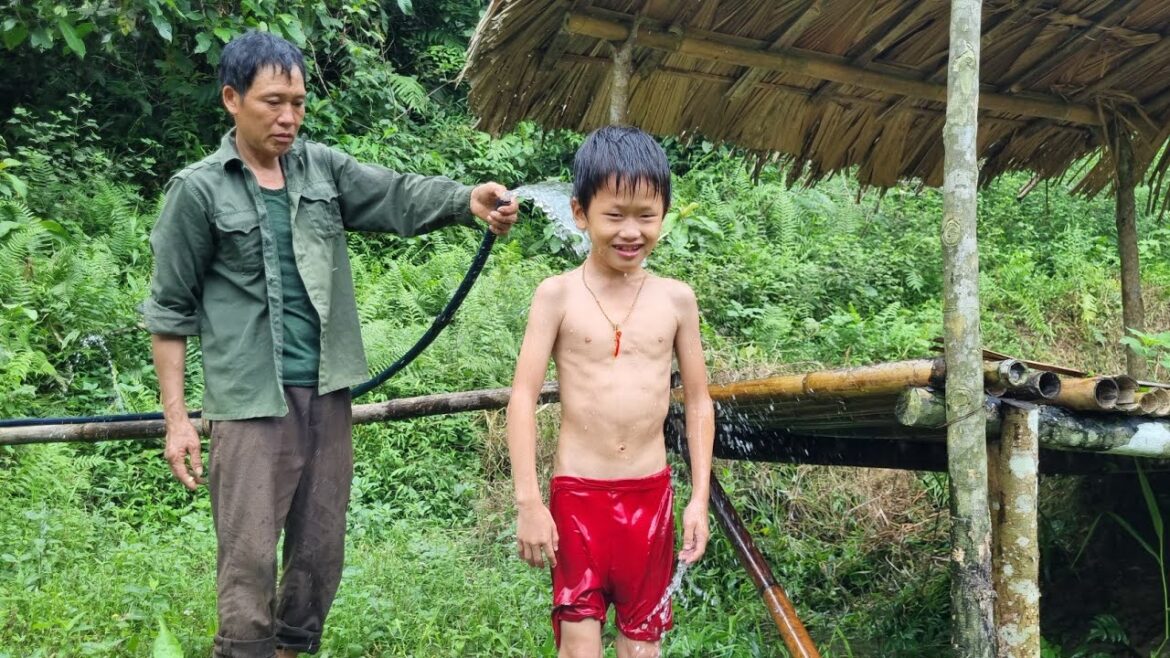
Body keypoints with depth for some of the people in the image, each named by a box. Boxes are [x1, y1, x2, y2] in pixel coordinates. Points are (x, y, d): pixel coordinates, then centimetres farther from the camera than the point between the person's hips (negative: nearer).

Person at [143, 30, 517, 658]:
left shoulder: (323, 167, 7)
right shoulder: (198, 190, -4)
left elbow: (398, 196, -5)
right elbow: (169, 310, -2)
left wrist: (469, 200, -27)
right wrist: (176, 418, -5)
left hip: (325, 393, 5)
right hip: (251, 401, -4)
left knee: (321, 548, 14)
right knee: (249, 555, -2)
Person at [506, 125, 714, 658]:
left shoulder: (676, 299, 1)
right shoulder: (558, 295, -6)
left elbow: (698, 402, 8)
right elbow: (523, 397, -7)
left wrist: (699, 498, 4)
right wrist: (528, 502, -11)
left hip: (650, 493, 2)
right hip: (577, 492, -2)